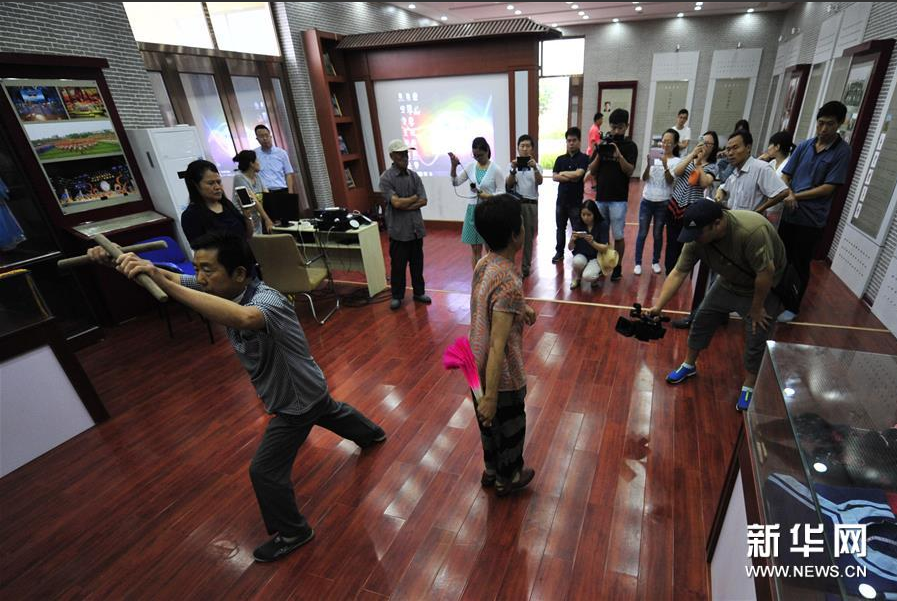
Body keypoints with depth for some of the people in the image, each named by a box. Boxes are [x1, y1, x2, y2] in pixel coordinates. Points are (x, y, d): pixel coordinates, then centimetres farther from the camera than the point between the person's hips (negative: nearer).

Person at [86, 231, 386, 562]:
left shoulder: (266, 300, -39)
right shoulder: (221, 289, -13)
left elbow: (244, 318, -63)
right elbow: (174, 279, -18)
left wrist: (162, 282, -65)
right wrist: (115, 259, -35)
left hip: (297, 398, -9)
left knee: (265, 471, 2)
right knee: (329, 412, 34)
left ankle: (292, 533, 28)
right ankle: (370, 433, 64)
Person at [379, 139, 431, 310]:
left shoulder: (414, 176, 6)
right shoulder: (386, 178, -8)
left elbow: (423, 201, -2)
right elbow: (396, 202, -19)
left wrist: (405, 206, -13)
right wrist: (414, 197, -5)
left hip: (416, 228, 4)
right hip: (398, 230, -4)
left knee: (417, 263, 14)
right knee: (398, 265, 7)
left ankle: (418, 292, 29)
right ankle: (397, 296, 23)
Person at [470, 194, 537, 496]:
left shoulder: (483, 263, -5)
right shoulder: (510, 283, -32)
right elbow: (498, 346, -30)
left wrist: (521, 308, 12)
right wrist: (491, 396, -24)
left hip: (478, 366, 8)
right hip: (502, 376, -7)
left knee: (490, 422, 29)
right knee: (511, 426, 20)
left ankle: (491, 469, 52)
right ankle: (508, 477, 45)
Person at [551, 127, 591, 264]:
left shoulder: (584, 158, -5)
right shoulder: (560, 159, 7)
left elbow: (578, 174, -19)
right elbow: (554, 177, -4)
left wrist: (563, 173, -6)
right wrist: (570, 178, -14)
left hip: (576, 201, -4)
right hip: (561, 199, 4)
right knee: (560, 227, 12)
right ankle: (559, 252, 24)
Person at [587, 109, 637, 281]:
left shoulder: (630, 146, 0)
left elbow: (629, 171, -12)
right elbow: (592, 171, 4)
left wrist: (619, 155, -24)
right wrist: (599, 154, -12)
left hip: (619, 199, -3)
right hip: (600, 196, 3)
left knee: (618, 235, 0)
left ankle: (618, 267, 13)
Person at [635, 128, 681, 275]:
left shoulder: (676, 161, -2)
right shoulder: (654, 157, 2)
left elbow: (670, 181, -14)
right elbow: (644, 179, -4)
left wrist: (665, 166, -30)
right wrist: (648, 165, -23)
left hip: (663, 202, -1)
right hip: (646, 201, 1)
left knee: (658, 234, 9)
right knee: (642, 233, 3)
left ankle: (656, 262, 25)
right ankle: (638, 263, 11)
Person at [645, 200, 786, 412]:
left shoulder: (752, 231, -41)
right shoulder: (696, 238, -23)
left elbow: (766, 272, -32)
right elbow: (678, 273, -19)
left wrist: (756, 308, -20)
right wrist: (658, 306, -25)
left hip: (765, 287, -5)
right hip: (729, 282, 5)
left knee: (756, 340, 0)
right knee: (702, 320, 8)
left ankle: (748, 387, 21)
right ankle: (689, 366, 28)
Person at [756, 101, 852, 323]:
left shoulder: (842, 151, -7)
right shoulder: (804, 145, 3)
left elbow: (828, 188, -11)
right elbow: (785, 175, 2)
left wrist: (796, 196, -16)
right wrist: (788, 193, -16)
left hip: (812, 219, -4)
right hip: (789, 213, 4)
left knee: (800, 265, 6)